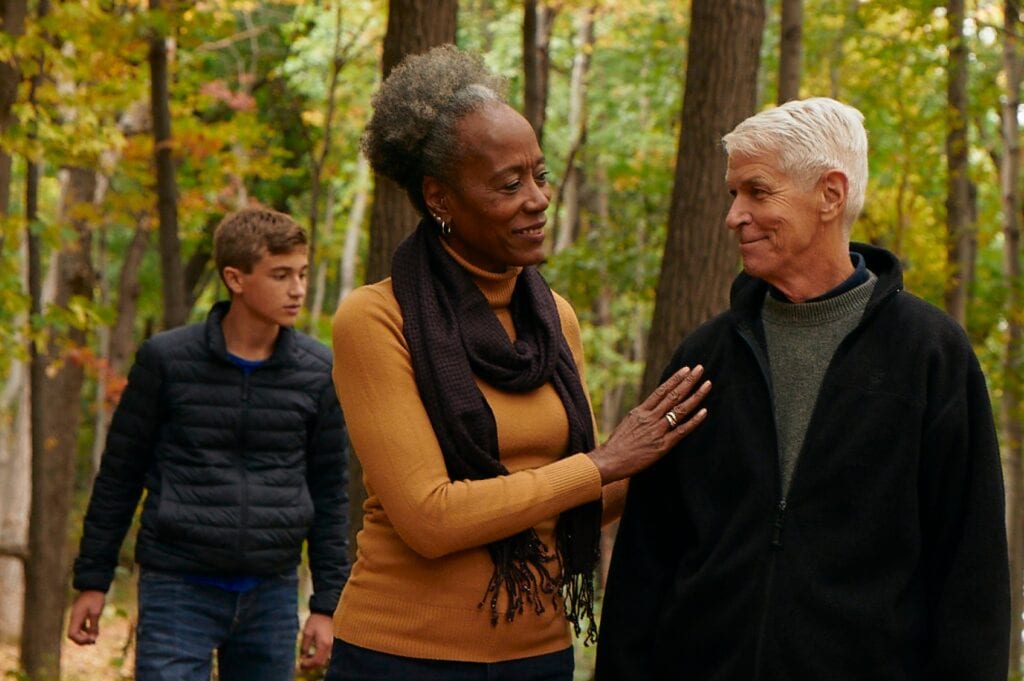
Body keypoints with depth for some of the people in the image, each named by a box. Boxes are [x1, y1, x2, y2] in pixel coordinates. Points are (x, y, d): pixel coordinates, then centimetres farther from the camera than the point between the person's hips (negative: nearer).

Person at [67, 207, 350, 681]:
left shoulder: (318, 372, 2)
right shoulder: (166, 359, -4)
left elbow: (328, 494, 7)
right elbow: (119, 475, 4)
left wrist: (326, 605, 5)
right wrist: (92, 582, 5)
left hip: (272, 593, 3)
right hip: (178, 589, -2)